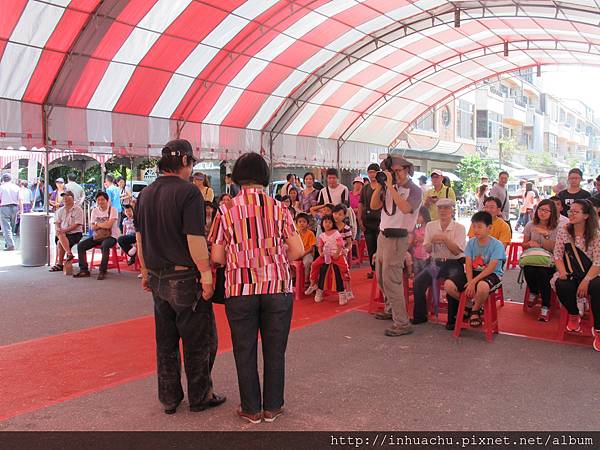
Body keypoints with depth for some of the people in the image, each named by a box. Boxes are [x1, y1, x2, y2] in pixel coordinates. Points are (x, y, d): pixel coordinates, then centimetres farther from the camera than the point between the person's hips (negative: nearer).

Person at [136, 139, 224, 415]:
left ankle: (169, 398, 26)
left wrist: (145, 272, 22)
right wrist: (206, 273, -14)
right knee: (198, 341, 8)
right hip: (185, 279, -7)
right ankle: (200, 397, 19)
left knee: (166, 341, 16)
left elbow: (140, 238, 14)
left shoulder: (145, 194, 9)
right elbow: (195, 238, -20)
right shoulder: (188, 192, -14)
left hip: (158, 279, 7)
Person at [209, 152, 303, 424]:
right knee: (274, 350, 13)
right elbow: (297, 250, 1)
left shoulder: (226, 211, -1)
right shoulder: (279, 208, 1)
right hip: (278, 286, 1)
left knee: (245, 351, 12)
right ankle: (272, 407, 23)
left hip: (240, 288, -1)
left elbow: (217, 257, -1)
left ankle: (252, 409, 22)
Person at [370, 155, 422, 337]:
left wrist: (390, 186, -24)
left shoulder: (414, 190, -9)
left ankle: (402, 323, -7)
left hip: (397, 238, -8)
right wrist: (379, 185, -5)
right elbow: (374, 205, 5)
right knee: (381, 277, 19)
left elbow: (405, 208, -28)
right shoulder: (390, 188, 10)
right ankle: (390, 310, 37)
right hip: (383, 235, 8)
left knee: (391, 280, -11)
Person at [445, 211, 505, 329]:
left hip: (492, 274, -5)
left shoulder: (497, 245, -12)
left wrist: (473, 281, -26)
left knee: (482, 286, -42)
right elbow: (468, 265, -4)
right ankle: (469, 305, 8)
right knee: (448, 284, -17)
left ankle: (475, 310, -8)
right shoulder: (471, 242, 3)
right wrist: (469, 282, -21)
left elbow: (490, 269, -19)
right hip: (474, 273, 5)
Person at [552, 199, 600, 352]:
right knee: (561, 286, -32)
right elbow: (557, 255, 2)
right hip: (570, 275, 1)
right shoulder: (563, 232, 3)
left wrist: (586, 281, -21)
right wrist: (562, 272, -17)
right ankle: (574, 315, 1)